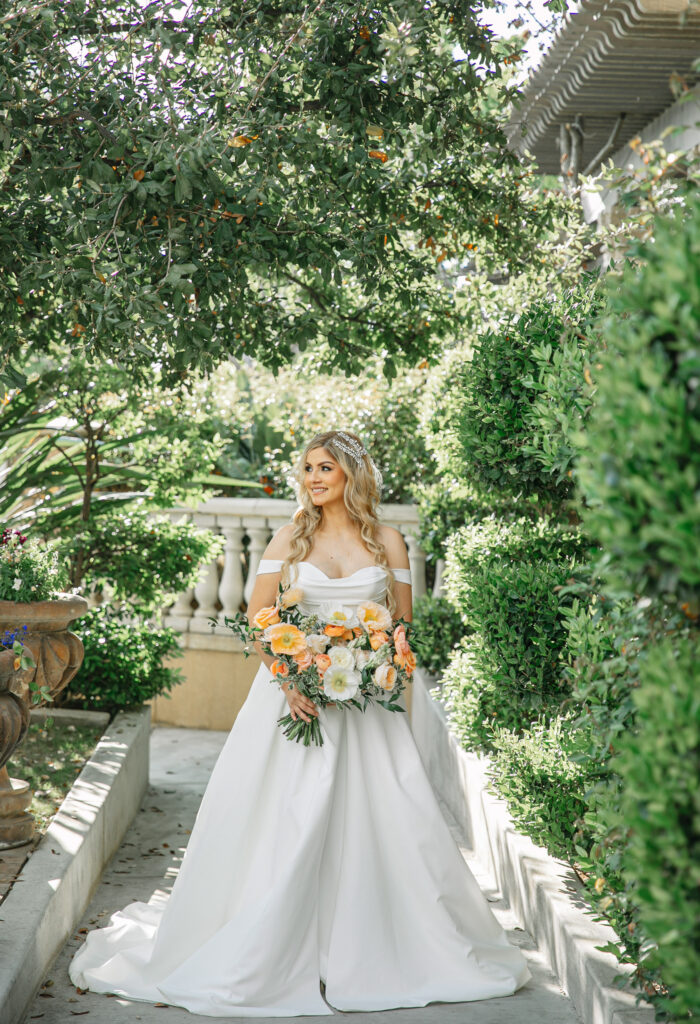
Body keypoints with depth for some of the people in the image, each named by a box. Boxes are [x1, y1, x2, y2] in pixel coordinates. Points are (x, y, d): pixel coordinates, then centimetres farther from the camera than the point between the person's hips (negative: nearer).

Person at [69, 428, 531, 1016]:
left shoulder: (388, 542, 5)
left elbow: (403, 625, 9)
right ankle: (262, 951, 8)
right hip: (294, 692, 0)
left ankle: (367, 954, 13)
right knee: (281, 819, -2)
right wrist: (287, 679, -14)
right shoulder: (291, 539, 5)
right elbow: (258, 618, 1)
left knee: (378, 821, -2)